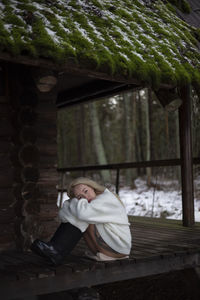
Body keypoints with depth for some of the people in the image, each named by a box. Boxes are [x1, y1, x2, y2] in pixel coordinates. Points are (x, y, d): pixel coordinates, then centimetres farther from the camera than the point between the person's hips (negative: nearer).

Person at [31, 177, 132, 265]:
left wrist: (76, 202, -12)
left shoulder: (107, 198, -16)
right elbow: (63, 214, -2)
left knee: (82, 218, -18)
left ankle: (57, 251, -14)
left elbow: (83, 213, -34)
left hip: (118, 247, -8)